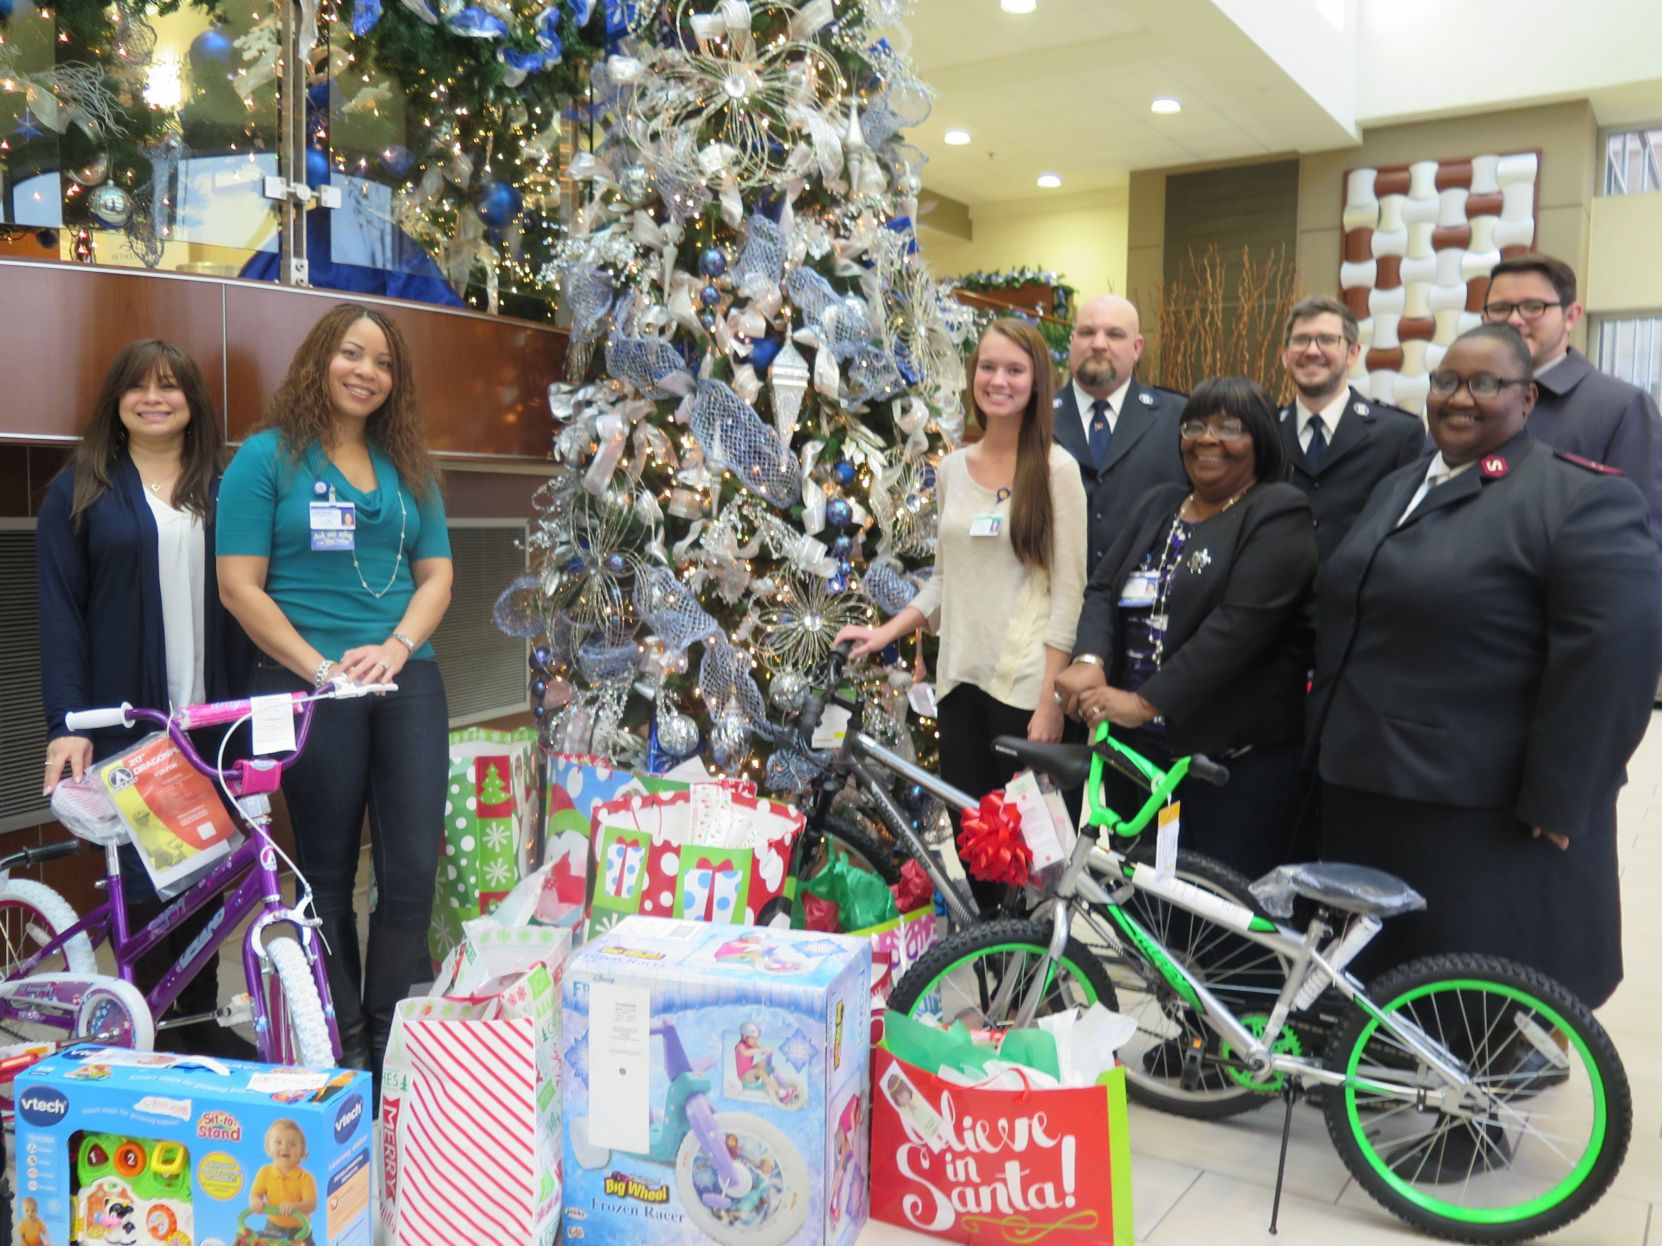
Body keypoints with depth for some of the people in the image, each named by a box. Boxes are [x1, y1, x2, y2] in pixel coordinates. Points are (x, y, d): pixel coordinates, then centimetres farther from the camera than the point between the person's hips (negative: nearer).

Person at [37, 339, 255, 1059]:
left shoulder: (222, 487, 11)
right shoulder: (79, 491, 3)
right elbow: (59, 613, -2)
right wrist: (66, 723, -11)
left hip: (211, 718, 2)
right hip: (123, 723, -2)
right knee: (139, 876, 1)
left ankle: (202, 1020, 22)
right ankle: (155, 1033, 14)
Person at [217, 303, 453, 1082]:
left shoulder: (408, 466, 12)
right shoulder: (268, 456, 0)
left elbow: (436, 575, 10)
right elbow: (240, 587, -6)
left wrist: (395, 647, -9)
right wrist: (321, 667, -15)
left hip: (407, 681, 4)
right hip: (308, 688, -3)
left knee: (413, 871, -1)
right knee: (328, 873, 8)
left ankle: (393, 1045, 14)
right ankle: (345, 1051, 22)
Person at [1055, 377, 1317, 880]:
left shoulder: (1278, 514, -6)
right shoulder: (1156, 505, 15)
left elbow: (1240, 622, -17)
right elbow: (1103, 589, 7)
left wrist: (1146, 701, -23)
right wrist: (1090, 660, -15)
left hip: (1236, 756, -6)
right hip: (1136, 745, 6)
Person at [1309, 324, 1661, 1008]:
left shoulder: (1580, 498, -11)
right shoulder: (1398, 488, 15)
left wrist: (1554, 802, -19)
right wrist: (1327, 740, 17)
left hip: (1490, 815, -7)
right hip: (1369, 794, 8)